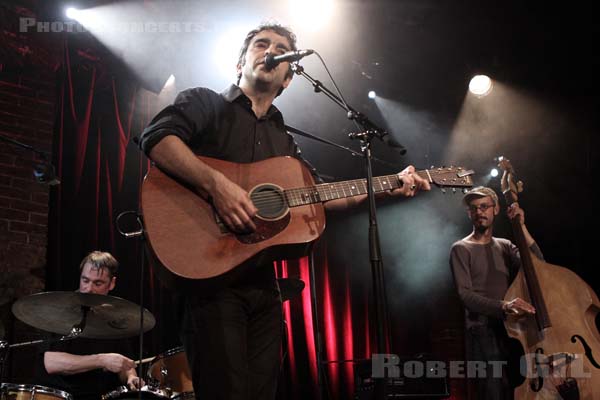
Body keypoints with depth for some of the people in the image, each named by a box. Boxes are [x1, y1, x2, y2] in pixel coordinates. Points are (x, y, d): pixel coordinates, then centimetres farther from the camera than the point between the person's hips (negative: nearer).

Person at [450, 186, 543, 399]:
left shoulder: (505, 246, 17)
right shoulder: (461, 249, 1)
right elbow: (465, 294, -12)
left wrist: (522, 228, -5)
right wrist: (503, 306, -28)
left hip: (513, 328, 5)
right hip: (483, 331, -5)